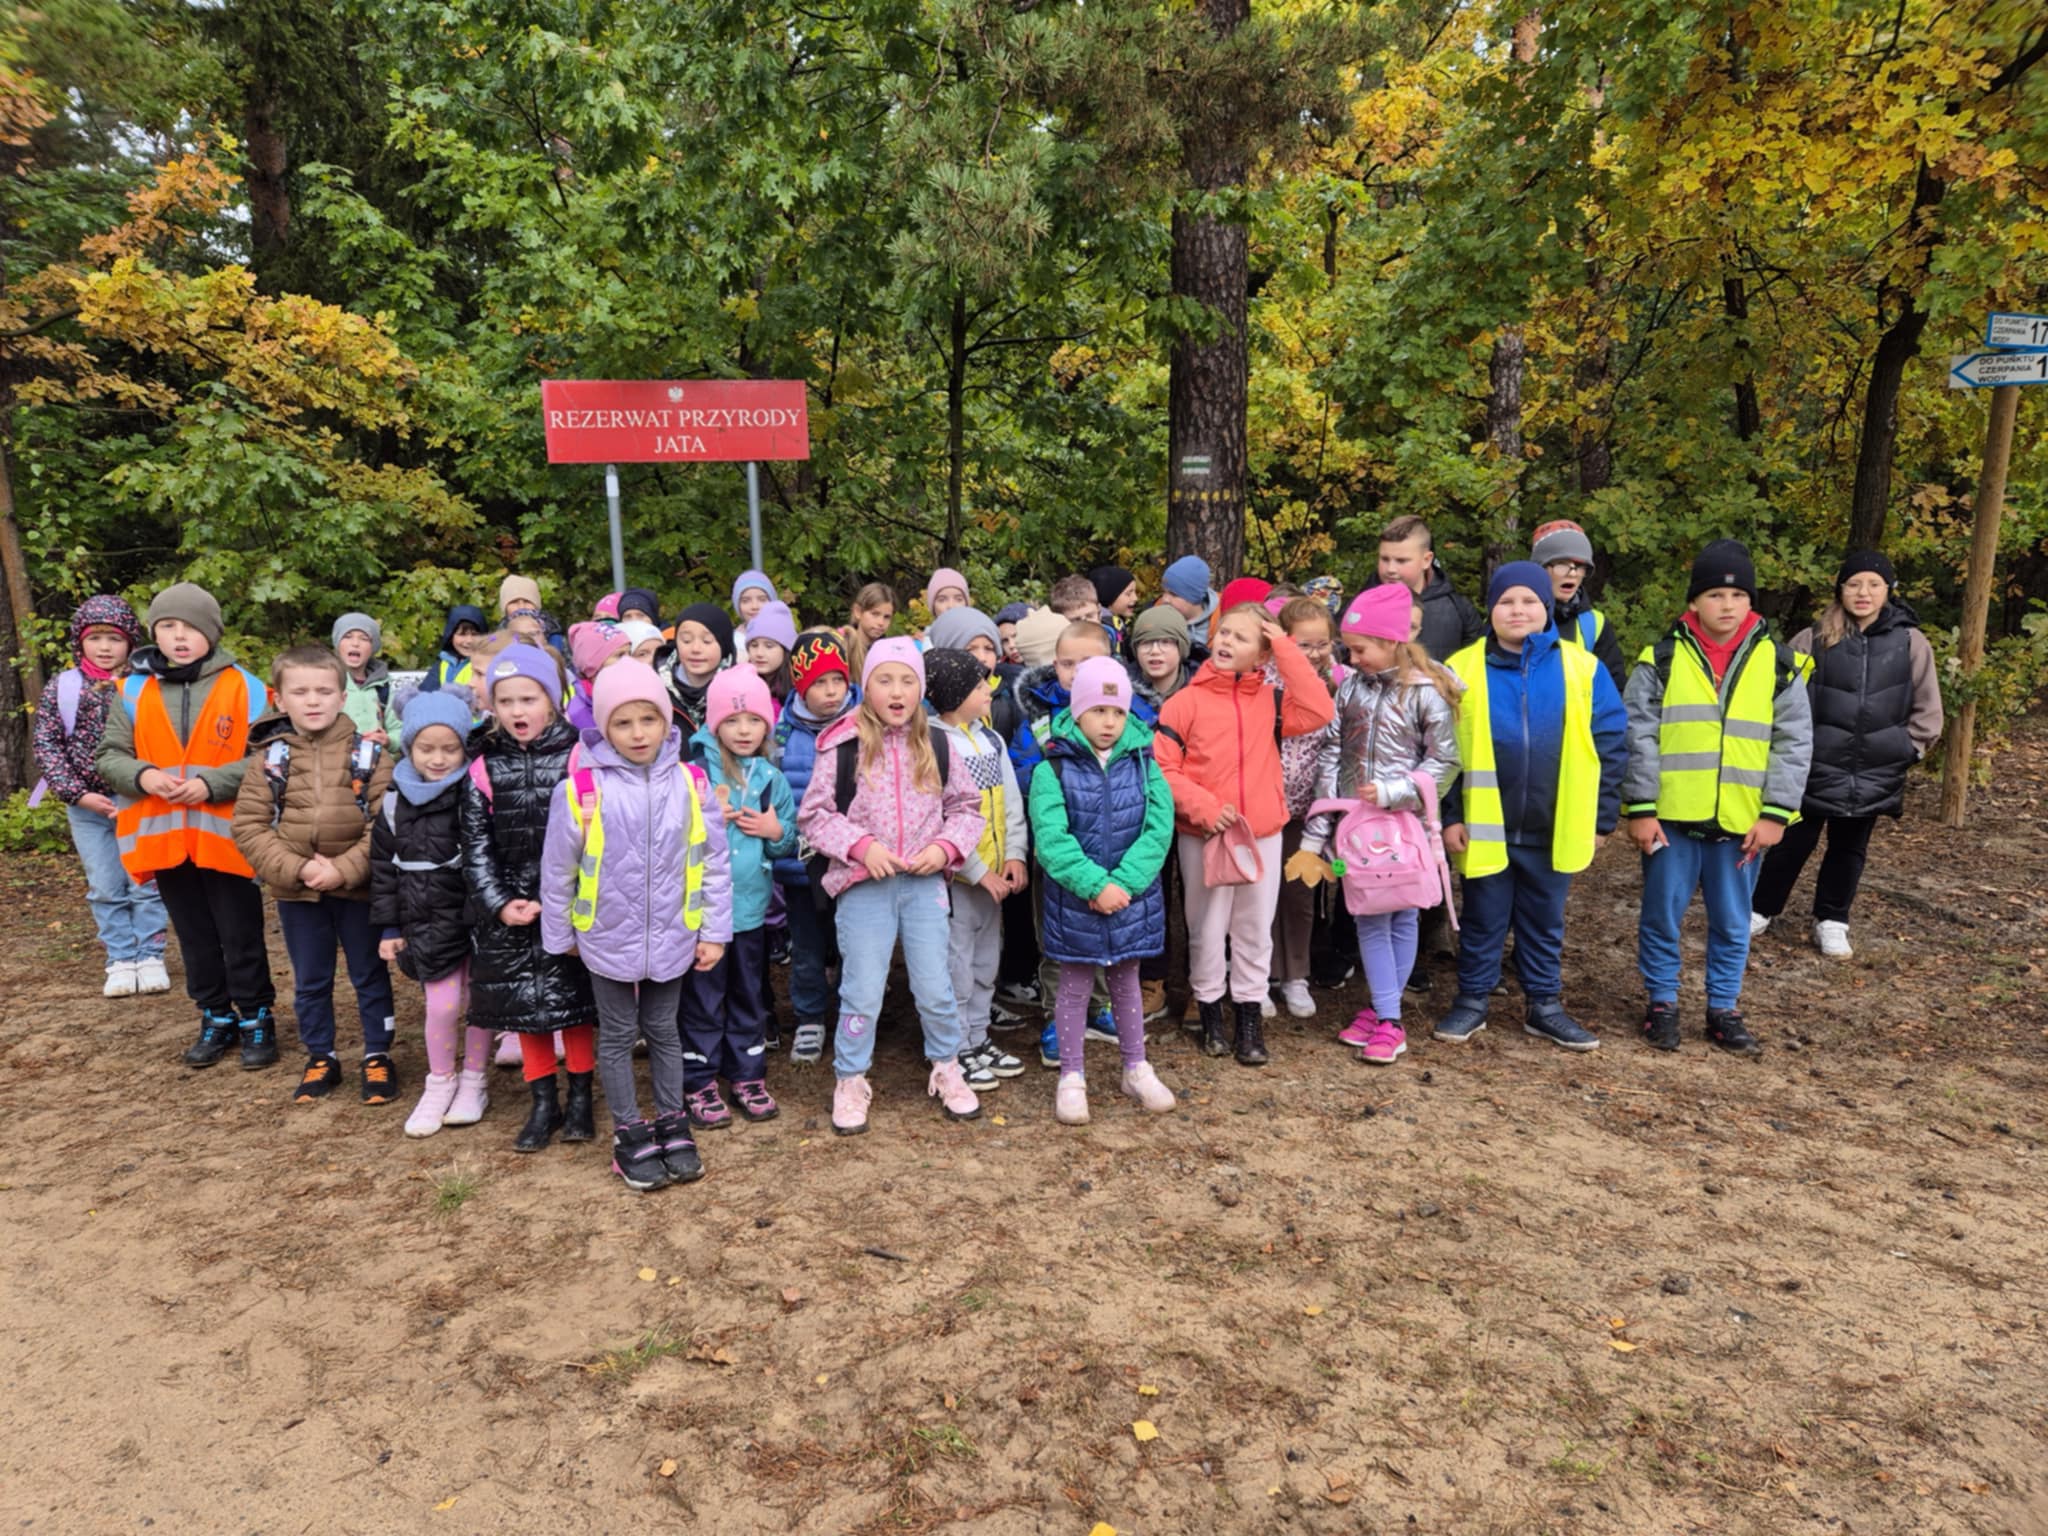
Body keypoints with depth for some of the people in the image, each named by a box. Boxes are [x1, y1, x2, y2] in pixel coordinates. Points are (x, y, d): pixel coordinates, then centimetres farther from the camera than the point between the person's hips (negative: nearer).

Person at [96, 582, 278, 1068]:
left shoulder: (243, 688, -6)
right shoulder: (133, 690, 5)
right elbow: (109, 756, 8)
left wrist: (210, 784, -19)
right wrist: (142, 775, -13)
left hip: (226, 833, -4)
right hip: (163, 836, 4)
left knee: (241, 937, 6)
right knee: (195, 938, 15)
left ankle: (257, 1020, 20)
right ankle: (216, 1018, 29)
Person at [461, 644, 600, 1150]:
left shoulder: (575, 757, -7)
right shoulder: (484, 769, 1)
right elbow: (476, 846, 3)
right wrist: (500, 903, -8)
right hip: (508, 909, 3)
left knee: (573, 1000, 6)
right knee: (523, 1005, 9)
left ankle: (580, 1098, 23)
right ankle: (544, 1103, 23)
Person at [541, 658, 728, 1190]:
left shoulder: (690, 783, -9)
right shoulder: (581, 789, -15)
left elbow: (713, 862, -2)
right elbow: (557, 871, -4)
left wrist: (714, 931, 0)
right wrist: (559, 936, 5)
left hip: (671, 937, 1)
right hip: (608, 940, -1)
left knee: (663, 1030, 17)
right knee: (618, 1036, 13)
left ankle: (672, 1123, 33)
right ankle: (629, 1134, 28)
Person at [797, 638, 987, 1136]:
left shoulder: (936, 745, 3)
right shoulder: (842, 746, -6)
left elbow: (967, 808, 10)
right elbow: (814, 815, -4)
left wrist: (945, 847, -7)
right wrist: (862, 845, -15)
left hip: (925, 884, 2)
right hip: (863, 886, -2)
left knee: (936, 987, 8)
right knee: (862, 992, 4)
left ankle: (947, 1071, 30)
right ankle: (850, 1082, 24)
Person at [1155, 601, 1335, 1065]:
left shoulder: (1271, 700, 4)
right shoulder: (1187, 701, -6)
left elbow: (1318, 711, -13)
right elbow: (1162, 767, -8)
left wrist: (1286, 649, -11)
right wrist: (1203, 807, -19)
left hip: (1263, 835, 3)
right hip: (1203, 837, -2)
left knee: (1255, 930, 11)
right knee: (1207, 930, 9)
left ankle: (1249, 1018, 24)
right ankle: (1211, 1013, 25)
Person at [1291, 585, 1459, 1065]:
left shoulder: (1426, 692, -9)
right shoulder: (1350, 687, 2)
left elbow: (1443, 760, -5)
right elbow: (1330, 757, 2)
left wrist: (1391, 792, -17)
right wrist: (1317, 830, -1)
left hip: (1403, 820, -3)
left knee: (1401, 916, 5)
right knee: (1368, 917, 5)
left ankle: (1383, 1013, 16)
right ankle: (1385, 1017, 13)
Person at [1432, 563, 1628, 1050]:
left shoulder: (1582, 668, -3)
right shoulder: (1463, 668, -5)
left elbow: (1611, 744, 1)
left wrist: (1602, 818, 0)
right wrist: (1448, 816, -6)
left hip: (1555, 829, 1)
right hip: (1485, 828, -1)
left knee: (1545, 923, 16)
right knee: (1482, 922, 12)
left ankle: (1544, 1006, 29)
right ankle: (1472, 1001, 26)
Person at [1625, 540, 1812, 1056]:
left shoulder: (1778, 664, 3)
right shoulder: (1662, 659, -1)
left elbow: (1794, 744, 3)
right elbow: (1638, 738, -3)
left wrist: (1775, 814, -5)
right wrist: (1640, 809, -7)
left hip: (1743, 822, 1)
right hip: (1671, 818, -1)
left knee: (1732, 922, 12)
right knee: (1662, 915, 8)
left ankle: (1724, 1010, 27)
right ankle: (1661, 1003, 24)